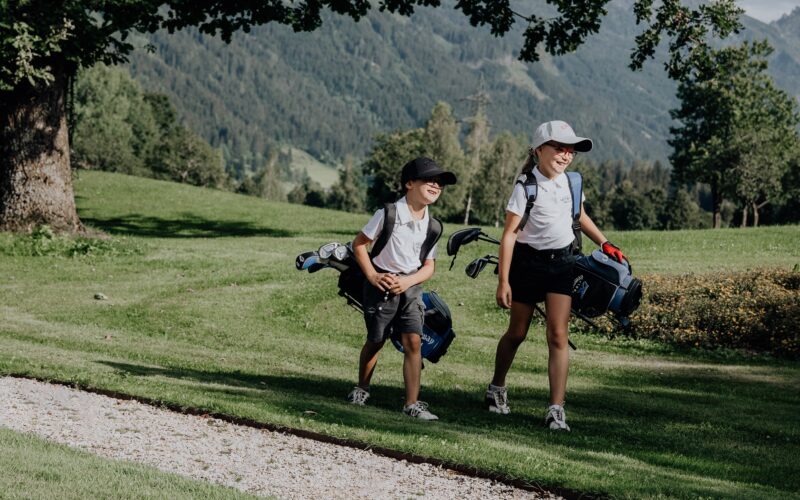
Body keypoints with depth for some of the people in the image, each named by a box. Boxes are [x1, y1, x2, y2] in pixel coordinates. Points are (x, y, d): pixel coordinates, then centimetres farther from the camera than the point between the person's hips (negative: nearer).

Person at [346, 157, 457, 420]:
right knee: (375, 340, 7)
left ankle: (412, 403, -7)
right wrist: (372, 276, -14)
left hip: (410, 287, 3)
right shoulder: (389, 214, -13)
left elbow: (428, 267, 6)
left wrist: (408, 281, -13)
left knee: (413, 341, -9)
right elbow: (359, 243, -6)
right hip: (382, 283, -3)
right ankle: (361, 389, 30)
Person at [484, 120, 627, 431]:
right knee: (517, 333, 9)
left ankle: (556, 409, -9)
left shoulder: (570, 181, 2)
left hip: (561, 263, 3)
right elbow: (509, 233, -14)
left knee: (558, 336, -7)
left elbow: (581, 217, 20)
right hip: (528, 262, -3)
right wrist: (503, 280, -17)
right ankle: (496, 388, 34)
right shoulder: (526, 187, -13)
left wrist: (605, 244, 12)